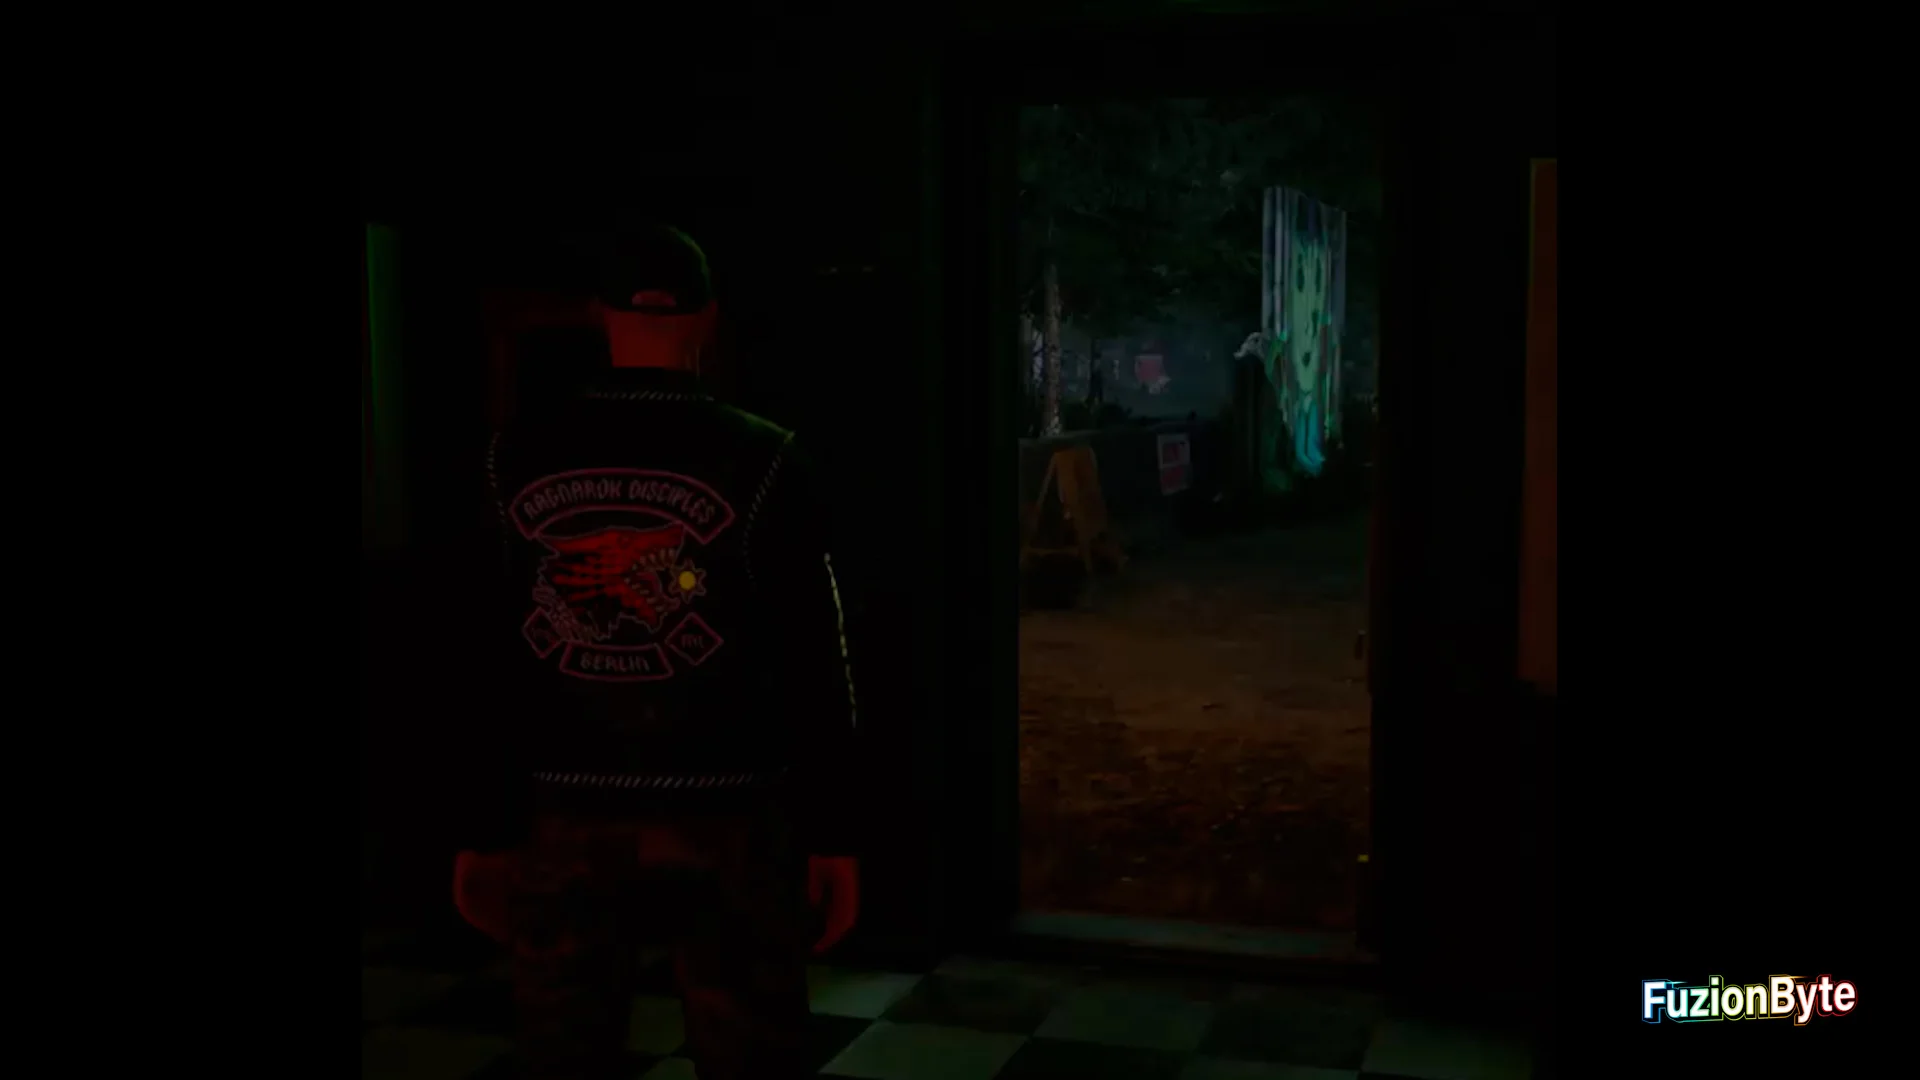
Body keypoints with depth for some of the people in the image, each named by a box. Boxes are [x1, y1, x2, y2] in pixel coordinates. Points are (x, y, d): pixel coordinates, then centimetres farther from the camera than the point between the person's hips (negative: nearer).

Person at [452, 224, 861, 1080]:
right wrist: (832, 835, 0)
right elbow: (811, 666, -6)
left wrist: (486, 830, 8)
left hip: (566, 818, 3)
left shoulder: (518, 458, 0)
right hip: (724, 816, -2)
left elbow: (481, 662, 1)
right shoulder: (759, 462, -7)